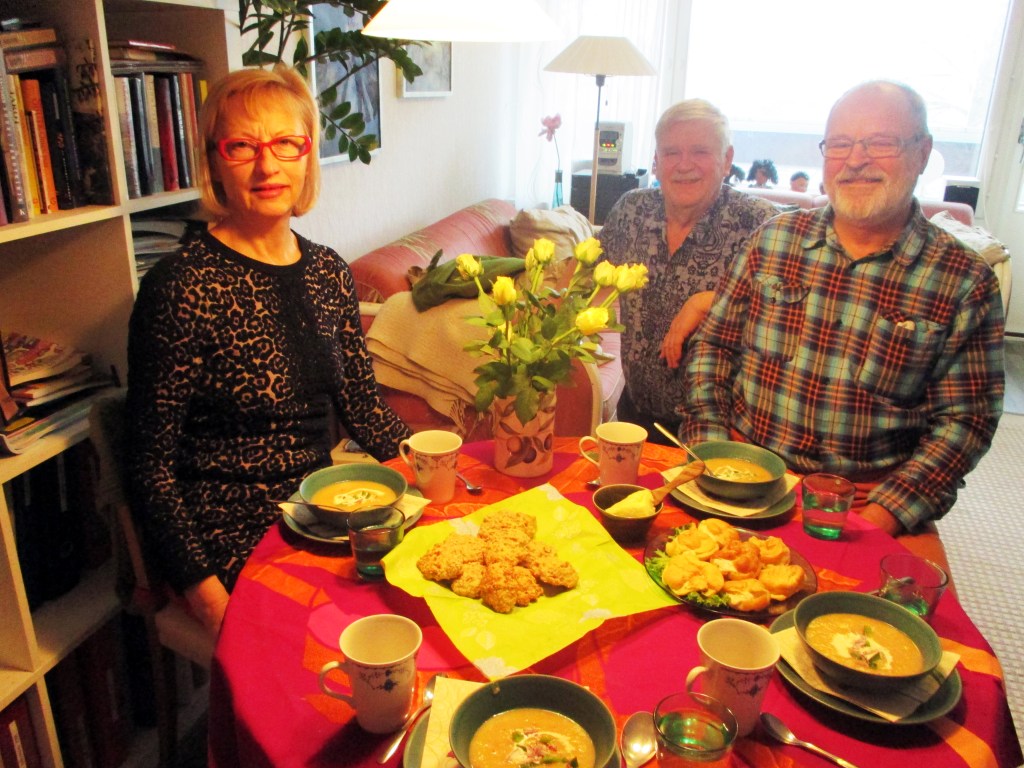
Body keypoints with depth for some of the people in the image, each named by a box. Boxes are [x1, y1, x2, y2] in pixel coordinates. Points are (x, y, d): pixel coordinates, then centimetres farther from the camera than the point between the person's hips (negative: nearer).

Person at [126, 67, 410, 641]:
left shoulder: (330, 272, 5)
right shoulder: (182, 287, -14)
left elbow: (364, 406, 10)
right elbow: (152, 466, -11)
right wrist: (208, 597, -17)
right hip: (235, 544, -6)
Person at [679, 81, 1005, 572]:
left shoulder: (964, 282, -1)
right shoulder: (774, 240, 5)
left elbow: (965, 419, -2)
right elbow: (713, 346, 7)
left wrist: (879, 517, -13)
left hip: (873, 500, -1)